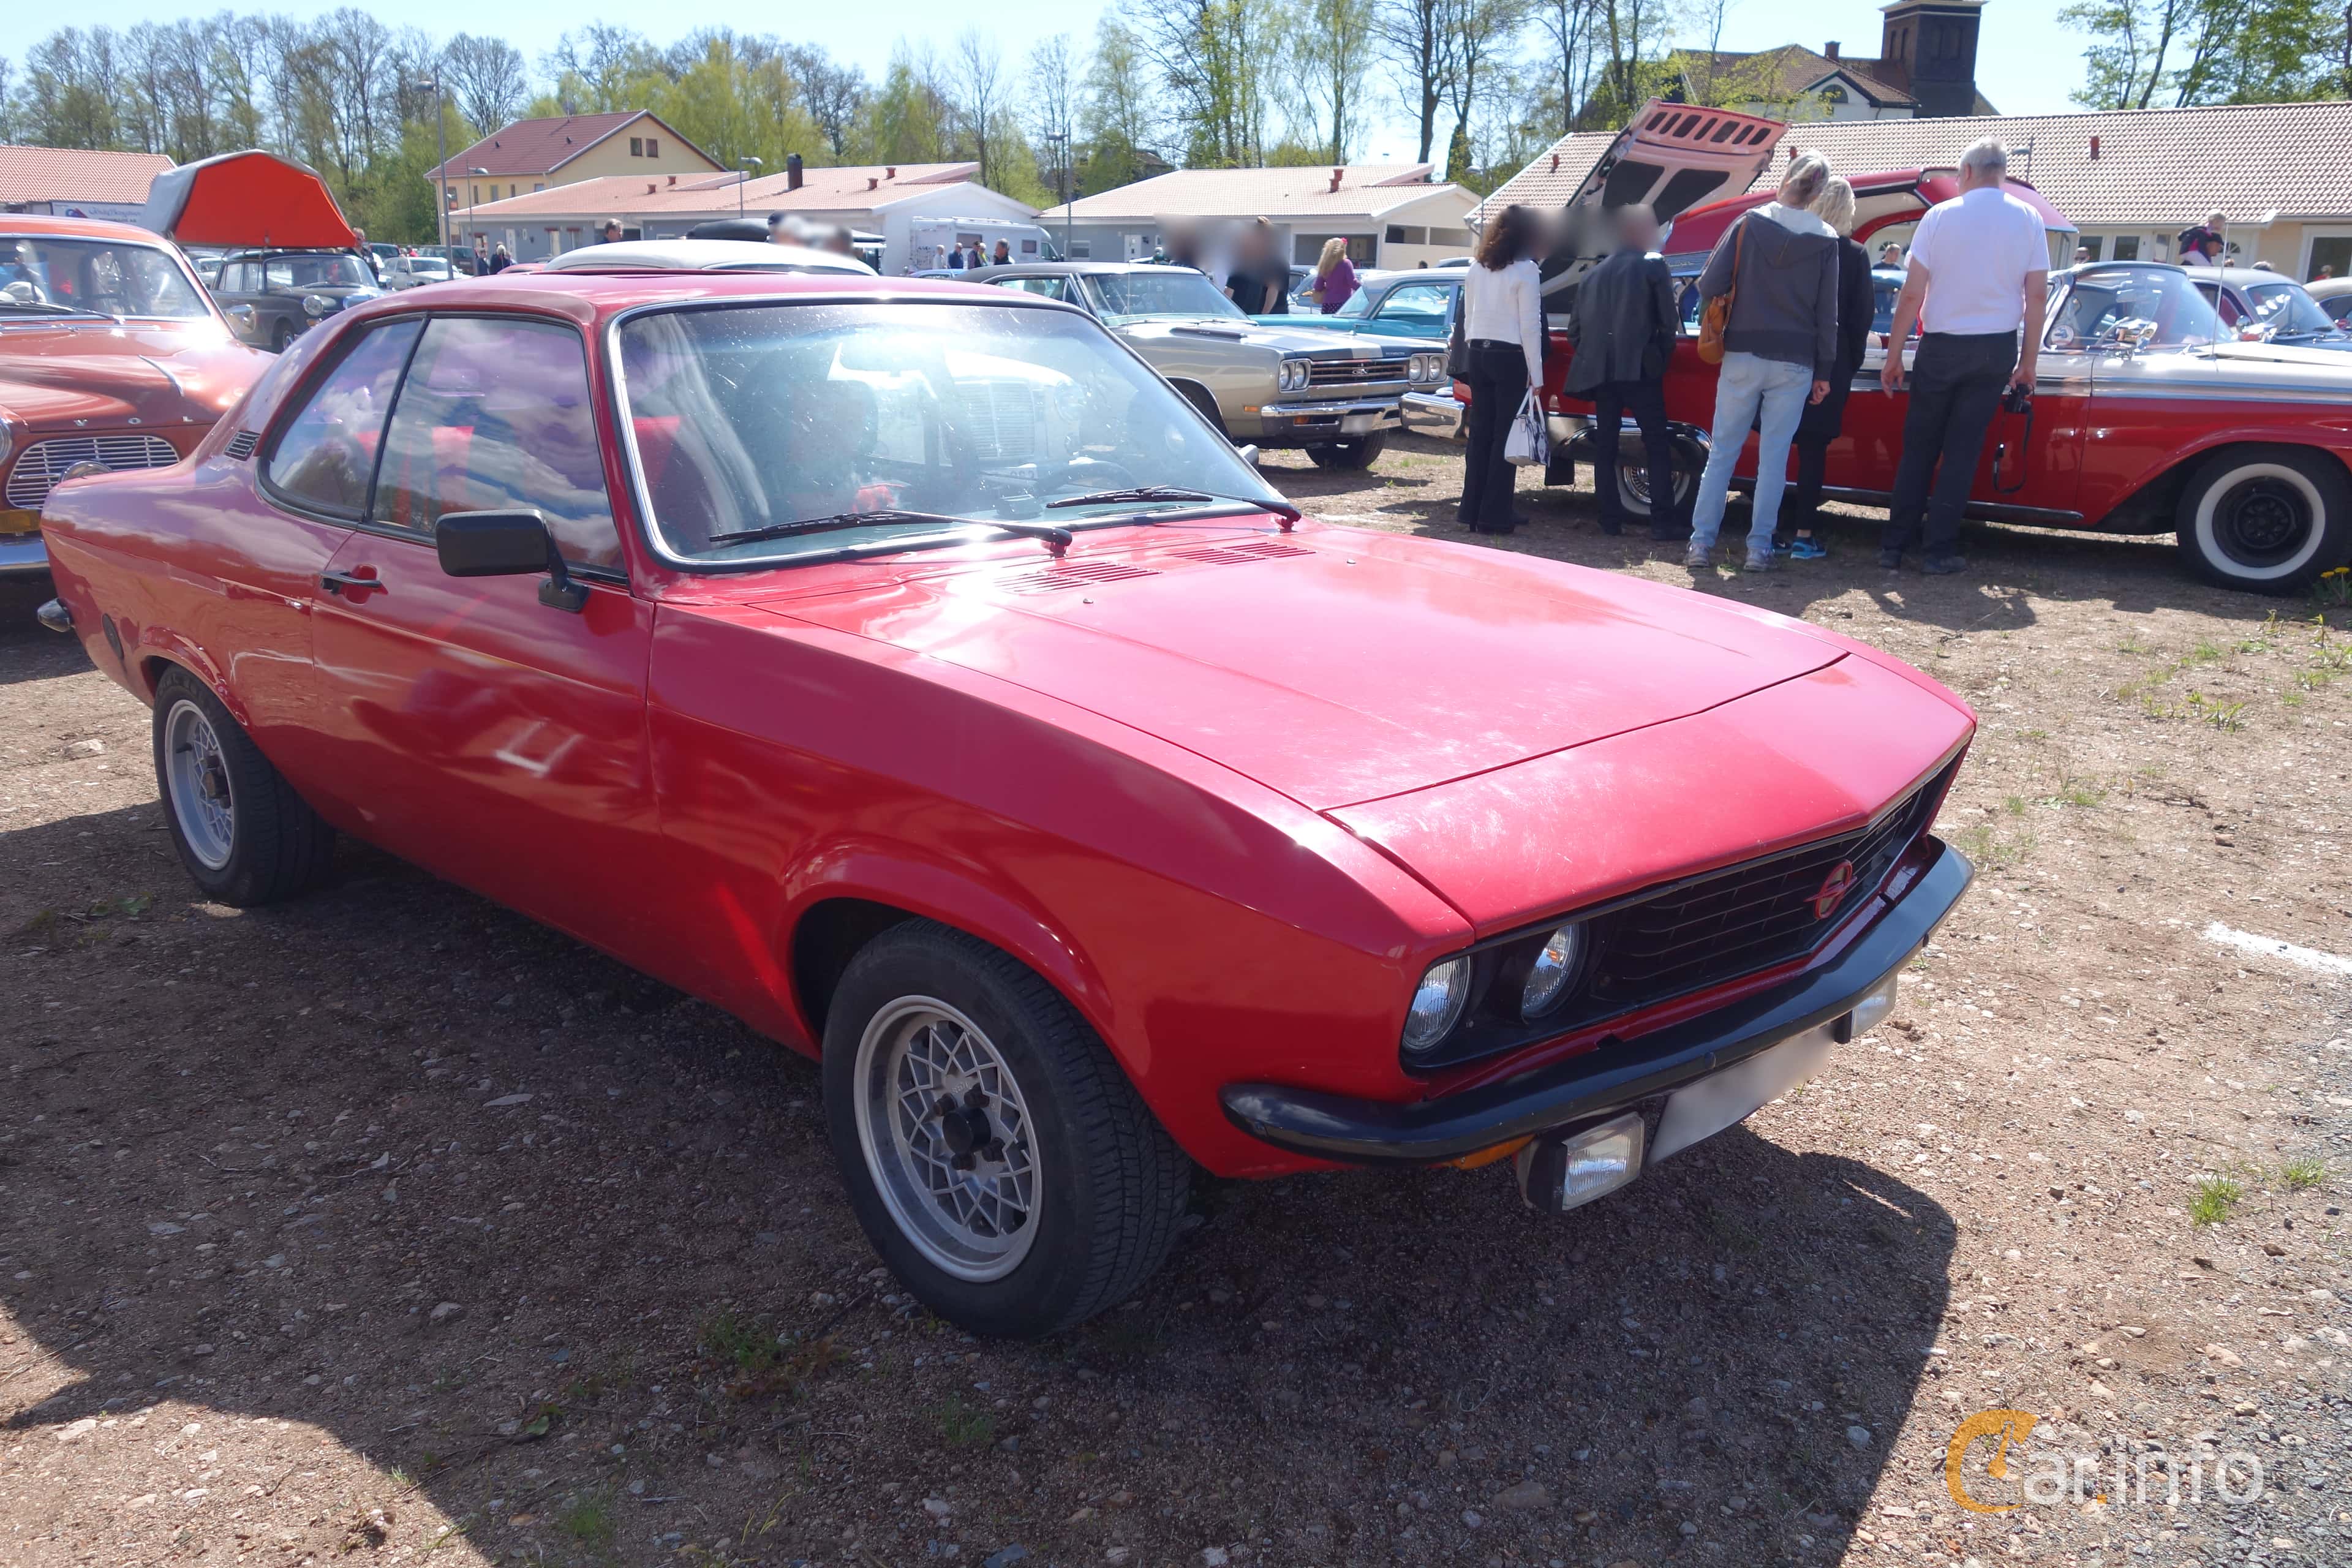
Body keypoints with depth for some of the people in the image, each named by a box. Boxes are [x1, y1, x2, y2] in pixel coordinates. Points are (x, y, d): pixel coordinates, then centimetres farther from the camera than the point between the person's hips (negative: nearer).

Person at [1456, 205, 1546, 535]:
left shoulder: (1476, 269, 8)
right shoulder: (1525, 271, -9)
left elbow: (1468, 318, 12)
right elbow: (1530, 326, -10)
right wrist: (1536, 375, -7)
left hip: (1478, 355, 6)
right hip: (1510, 358, -6)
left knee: (1480, 433, 10)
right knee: (1505, 435, -2)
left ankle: (1472, 509, 13)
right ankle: (1495, 515, -1)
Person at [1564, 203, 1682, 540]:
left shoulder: (1593, 275, 15)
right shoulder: (1653, 265, 1)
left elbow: (1574, 330, 14)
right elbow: (1669, 321, -2)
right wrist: (1662, 357, 12)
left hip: (1600, 372, 5)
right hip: (1639, 370, -5)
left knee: (1605, 448, 10)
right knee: (1658, 448, -1)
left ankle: (1611, 520, 8)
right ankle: (1663, 522, -7)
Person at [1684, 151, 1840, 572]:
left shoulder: (1749, 224, -4)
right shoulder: (1826, 241, 0)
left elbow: (1709, 287, -7)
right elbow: (1827, 313, 1)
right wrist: (1824, 371, 6)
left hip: (1742, 356, 0)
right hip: (1795, 364, 0)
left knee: (1722, 452, 7)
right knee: (1774, 458, 5)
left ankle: (1701, 541, 4)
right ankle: (1759, 548, 5)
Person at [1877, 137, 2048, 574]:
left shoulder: (1940, 215, -5)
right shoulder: (2028, 219, 1)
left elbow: (1911, 295, -7)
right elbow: (2037, 296, 0)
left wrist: (1894, 356, 1)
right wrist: (2028, 362, 7)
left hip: (1941, 346, -1)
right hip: (1997, 349, 1)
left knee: (1918, 448, 8)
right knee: (1962, 450, 5)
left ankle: (1894, 545, 8)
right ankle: (1940, 549, 3)